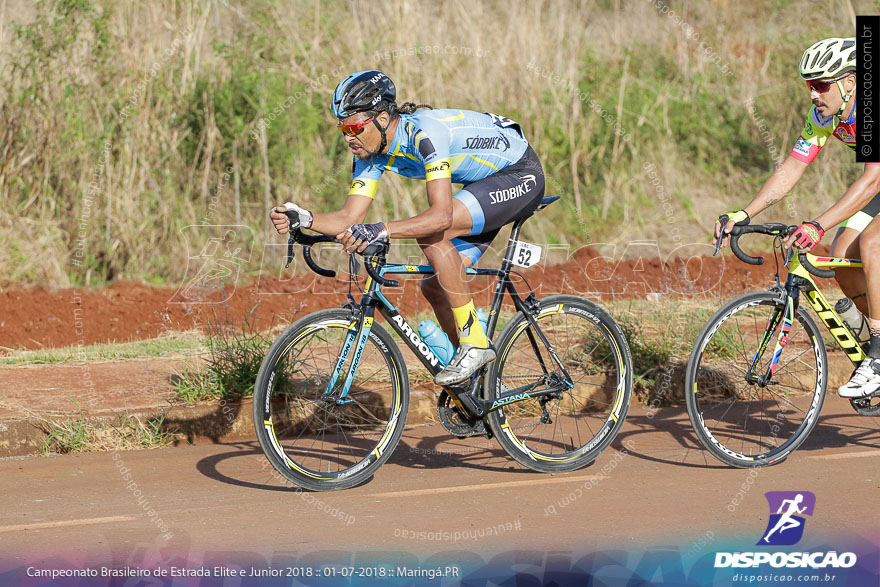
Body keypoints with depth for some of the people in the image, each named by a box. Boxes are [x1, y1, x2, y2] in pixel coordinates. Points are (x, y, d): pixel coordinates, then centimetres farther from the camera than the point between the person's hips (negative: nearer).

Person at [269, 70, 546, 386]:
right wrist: (303, 217, -25)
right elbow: (349, 218, -7)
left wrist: (381, 230, -52)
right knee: (434, 285, 1)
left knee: (431, 235, -27)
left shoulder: (424, 133, -33)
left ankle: (475, 343, -19)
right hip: (484, 182, 9)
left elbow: (441, 215, -42)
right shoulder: (371, 151, -7)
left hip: (520, 174, -9)